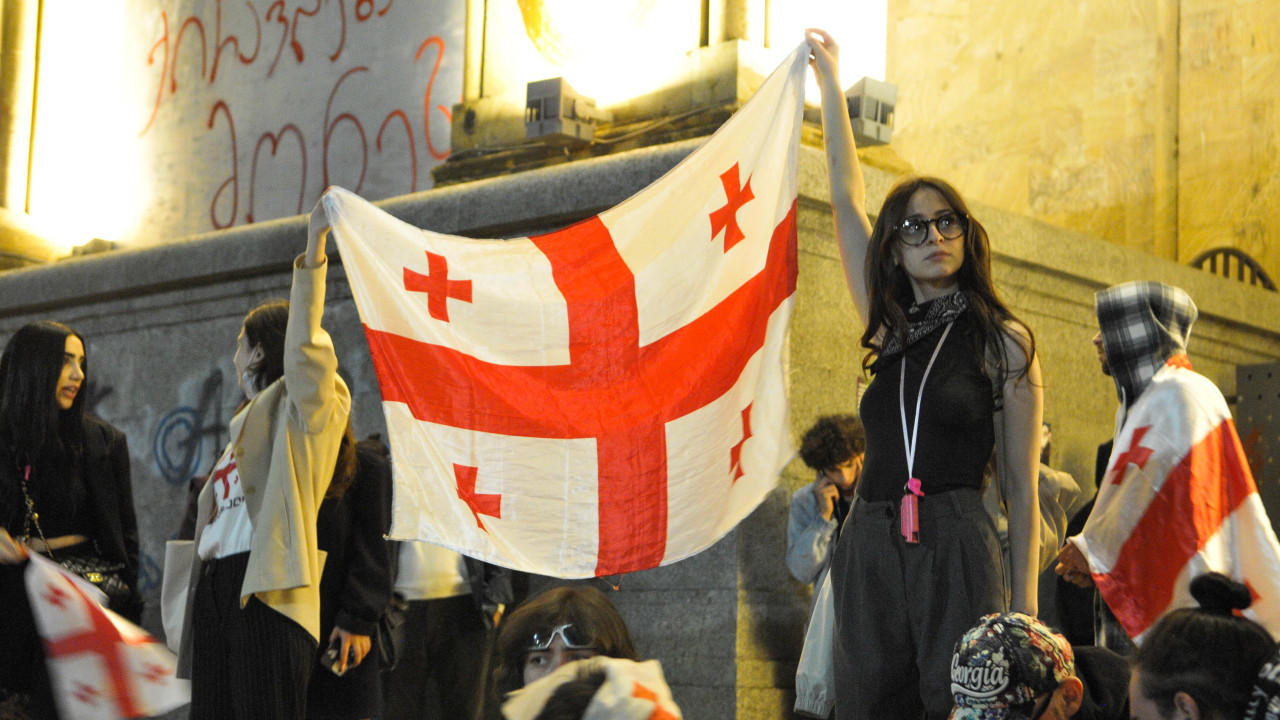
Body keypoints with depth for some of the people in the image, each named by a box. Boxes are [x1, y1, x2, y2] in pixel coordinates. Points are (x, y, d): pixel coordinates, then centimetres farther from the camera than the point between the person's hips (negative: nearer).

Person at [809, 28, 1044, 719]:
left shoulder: (1004, 342, 3)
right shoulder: (890, 329, 14)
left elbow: (1021, 486, 1)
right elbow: (847, 199, 16)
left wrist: (1024, 605, -5)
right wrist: (829, 80, 19)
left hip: (957, 553, -4)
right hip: (870, 549, 4)